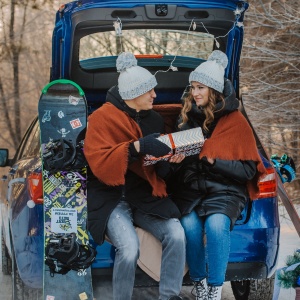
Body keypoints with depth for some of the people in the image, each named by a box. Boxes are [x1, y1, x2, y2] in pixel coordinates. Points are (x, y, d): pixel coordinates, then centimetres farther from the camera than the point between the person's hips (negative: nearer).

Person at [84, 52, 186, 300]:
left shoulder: (154, 120, 12)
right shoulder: (103, 118, -6)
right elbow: (98, 163, -18)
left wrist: (170, 159, -5)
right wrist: (137, 146, -28)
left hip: (145, 195, 5)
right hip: (111, 197, -5)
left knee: (176, 234, -22)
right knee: (129, 247, -30)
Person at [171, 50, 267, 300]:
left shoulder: (235, 122, -2)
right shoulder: (188, 116, 9)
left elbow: (248, 169, -4)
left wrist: (213, 161, -16)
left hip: (225, 189, -2)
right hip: (190, 186, 2)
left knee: (216, 224, -32)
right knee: (190, 225, -28)